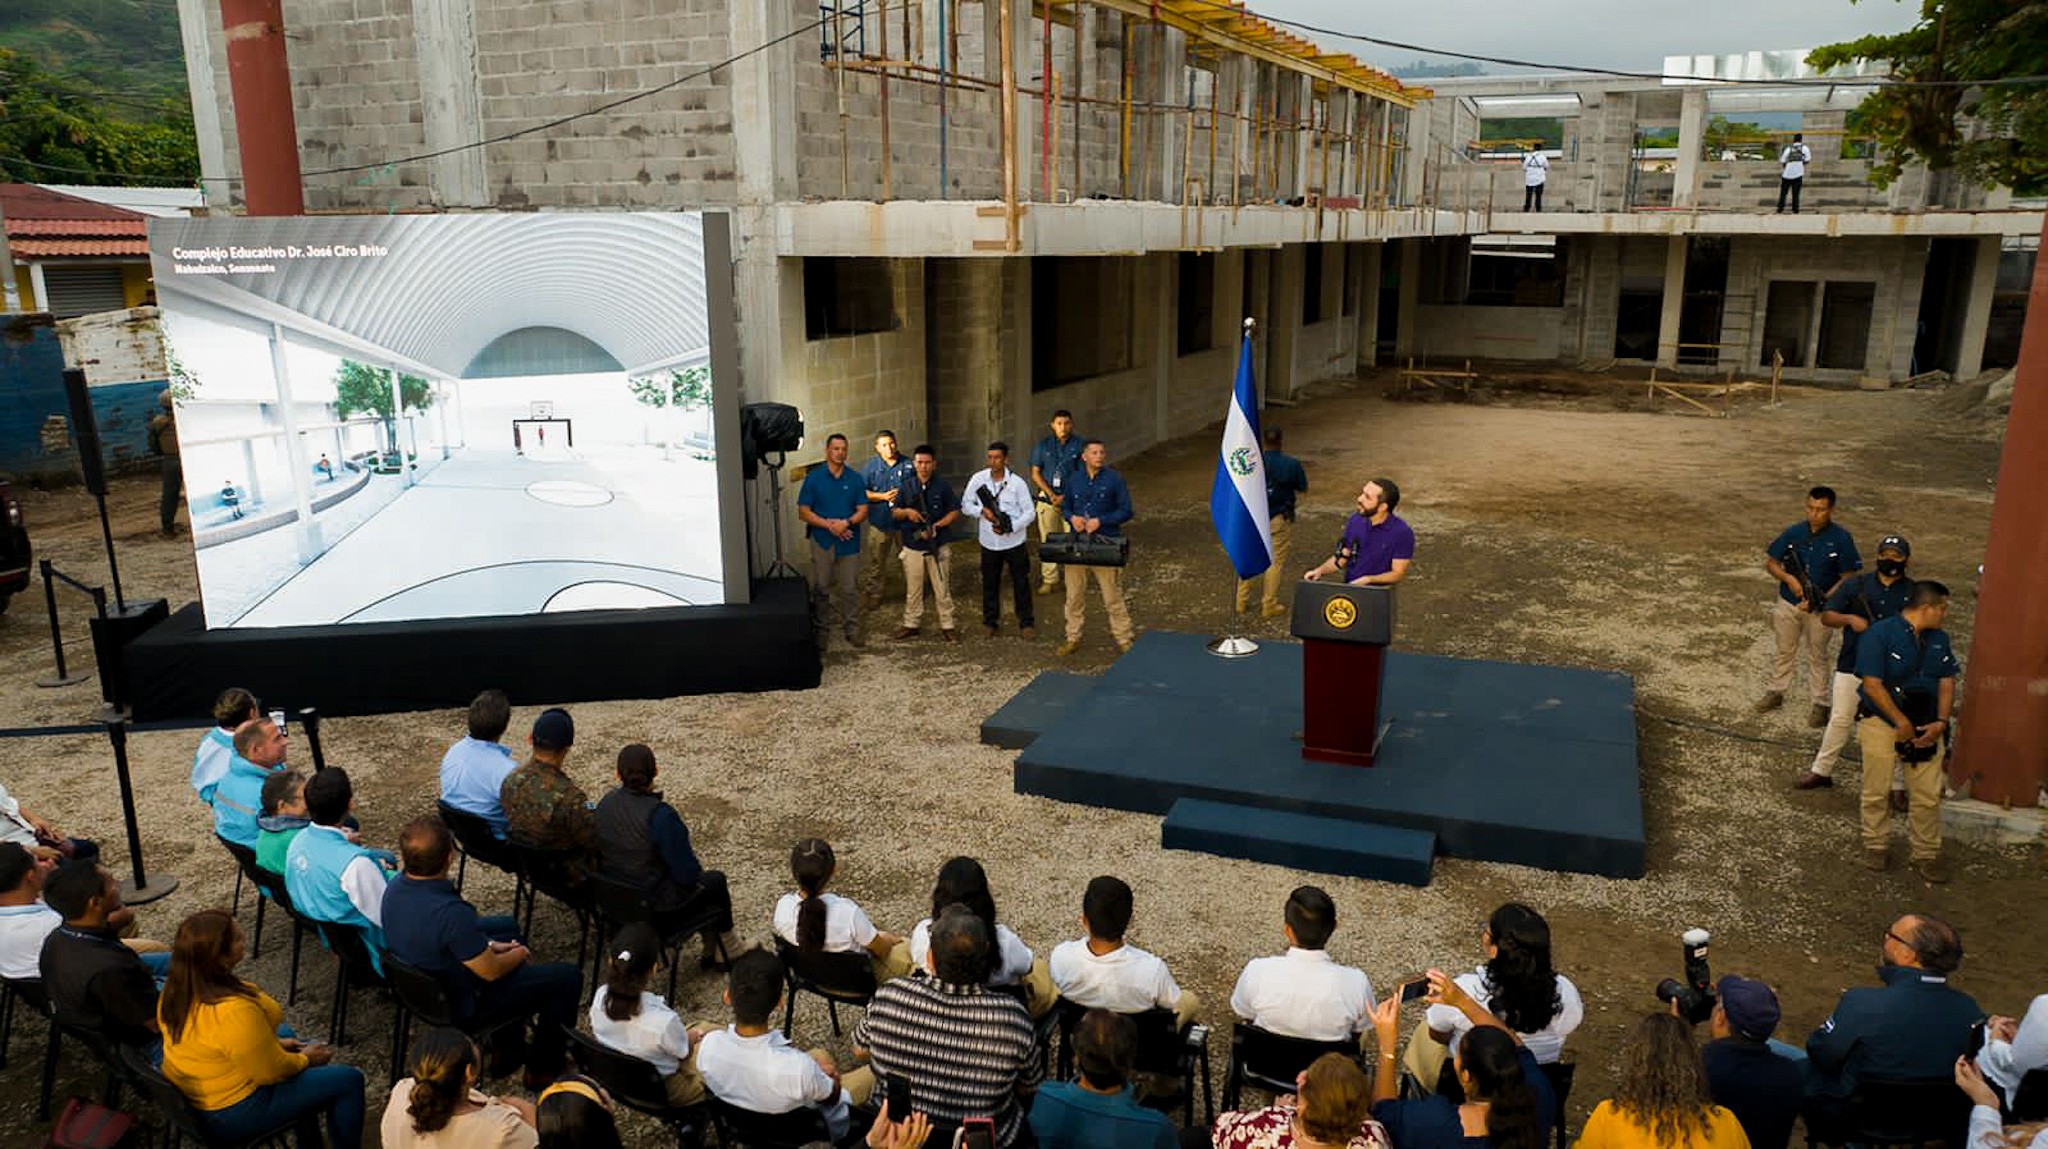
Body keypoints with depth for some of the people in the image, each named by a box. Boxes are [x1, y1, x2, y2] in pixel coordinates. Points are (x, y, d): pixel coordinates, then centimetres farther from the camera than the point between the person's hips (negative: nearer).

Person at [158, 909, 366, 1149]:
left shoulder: (178, 988, -9)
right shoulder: (234, 1012, -36)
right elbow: (271, 1071, -22)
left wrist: (275, 1042, 9)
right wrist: (304, 1059, -2)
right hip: (234, 1114, -9)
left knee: (307, 1046, 27)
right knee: (349, 1081, 0)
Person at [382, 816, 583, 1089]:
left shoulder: (395, 889, -13)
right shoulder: (451, 913, -38)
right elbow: (490, 971, -24)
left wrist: (488, 945, 4)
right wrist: (519, 955, -3)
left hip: (419, 985, 8)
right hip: (464, 1007, -8)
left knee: (507, 927, 29)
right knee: (568, 977, 0)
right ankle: (542, 1069, 19)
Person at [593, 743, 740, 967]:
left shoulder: (606, 803, -8)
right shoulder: (660, 815, -29)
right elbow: (687, 874, -23)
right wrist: (697, 869, 2)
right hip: (658, 910, -7)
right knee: (716, 880, 21)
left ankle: (712, 953, 38)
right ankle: (725, 952, 41)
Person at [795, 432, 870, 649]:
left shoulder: (854, 478, 4)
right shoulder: (813, 477, -1)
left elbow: (863, 510, 2)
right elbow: (803, 512, -4)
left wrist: (847, 522, -17)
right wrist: (829, 525, -15)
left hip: (849, 542, 1)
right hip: (822, 542, -1)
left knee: (848, 589, 5)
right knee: (821, 589, 4)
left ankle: (852, 630, 15)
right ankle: (821, 632, 15)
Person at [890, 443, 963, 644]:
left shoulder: (943, 485, -2)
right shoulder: (906, 486, 4)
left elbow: (955, 512, -1)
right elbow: (895, 513, 10)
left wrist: (936, 526, -15)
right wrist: (907, 512, -12)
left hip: (938, 546, -2)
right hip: (912, 546, 2)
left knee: (942, 588, 4)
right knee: (912, 589, 10)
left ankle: (947, 626, 12)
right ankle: (911, 625, 21)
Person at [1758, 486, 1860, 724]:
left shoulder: (1841, 539, -12)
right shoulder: (1793, 533, -6)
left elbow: (1848, 577, -9)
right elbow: (1771, 563, 1)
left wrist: (1824, 598, -21)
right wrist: (1789, 579, -18)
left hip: (1819, 608, -2)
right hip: (1788, 603, 2)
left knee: (1817, 656, 10)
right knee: (1784, 651, 17)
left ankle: (1820, 704, 21)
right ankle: (1776, 692, 33)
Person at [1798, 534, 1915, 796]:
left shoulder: (1914, 593, 1)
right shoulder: (1856, 584, 2)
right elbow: (1826, 616, 0)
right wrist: (1850, 619, -19)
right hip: (1851, 666, 0)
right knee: (1840, 720, 9)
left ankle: (1897, 786, 16)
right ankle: (1821, 770, 22)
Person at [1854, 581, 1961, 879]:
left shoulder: (1939, 639, 8)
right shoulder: (1879, 635, -13)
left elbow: (1947, 684, 7)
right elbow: (1873, 686, -17)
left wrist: (1941, 722, -7)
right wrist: (1901, 722, -18)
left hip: (1926, 728, 5)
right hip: (1881, 723, -5)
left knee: (1927, 796, 4)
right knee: (1876, 792, 5)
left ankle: (1926, 853, 18)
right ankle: (1875, 846, 23)